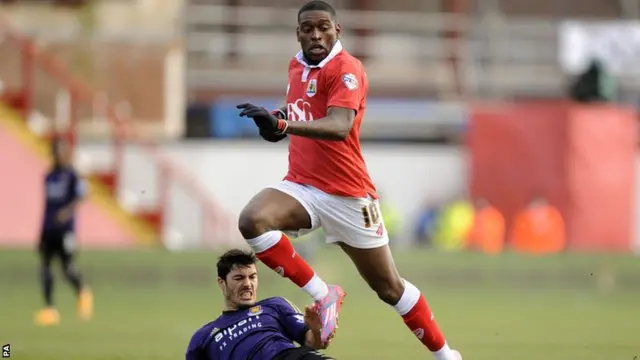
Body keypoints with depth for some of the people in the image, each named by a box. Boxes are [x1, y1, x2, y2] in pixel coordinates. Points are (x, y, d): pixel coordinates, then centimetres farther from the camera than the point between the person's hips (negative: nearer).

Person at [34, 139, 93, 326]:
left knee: (67, 267, -10)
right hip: (48, 228, 6)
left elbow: (81, 194, -18)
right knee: (44, 267, -1)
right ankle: (49, 308, 2)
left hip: (65, 228, -6)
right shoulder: (49, 176, 15)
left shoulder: (71, 175, -4)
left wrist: (69, 209, -35)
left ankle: (82, 293, 17)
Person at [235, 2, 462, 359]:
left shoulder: (346, 69, -15)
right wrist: (280, 118, 6)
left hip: (348, 195, -6)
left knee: (390, 288, 4)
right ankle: (323, 294, -12)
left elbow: (339, 127, -32)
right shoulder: (297, 66, 8)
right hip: (300, 186, 6)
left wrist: (284, 125, -48)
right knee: (252, 221, -26)